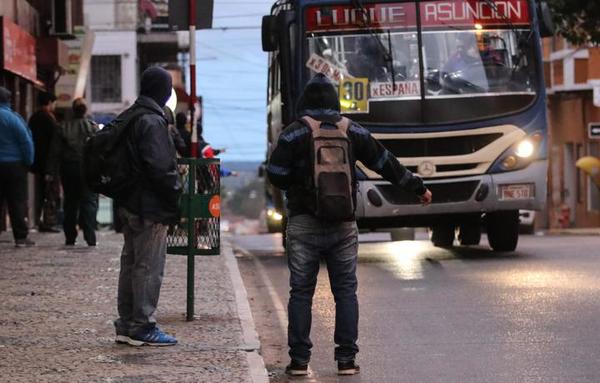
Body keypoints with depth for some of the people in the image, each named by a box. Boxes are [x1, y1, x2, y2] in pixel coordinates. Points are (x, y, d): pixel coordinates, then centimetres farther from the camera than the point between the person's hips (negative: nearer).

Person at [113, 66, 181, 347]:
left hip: (129, 205, 10)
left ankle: (126, 325, 20)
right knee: (149, 266, -3)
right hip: (150, 207, -9)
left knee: (130, 264, 14)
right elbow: (161, 168, -22)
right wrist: (177, 198, -14)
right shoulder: (153, 122, -17)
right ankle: (142, 327, 0)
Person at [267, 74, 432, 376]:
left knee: (301, 292, 3)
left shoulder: (293, 134, -5)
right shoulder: (353, 132, 4)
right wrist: (418, 187, 24)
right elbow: (386, 164, 11)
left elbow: (276, 175, -5)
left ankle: (299, 360, 2)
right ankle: (346, 359, 4)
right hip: (342, 225, 2)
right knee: (345, 291, 7)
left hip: (304, 224, -2)